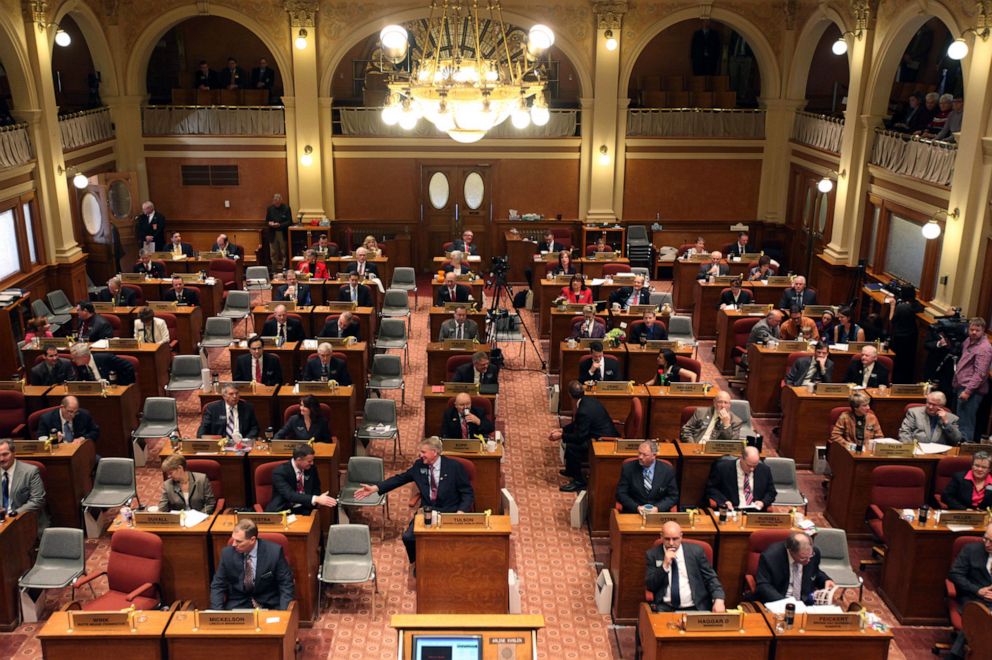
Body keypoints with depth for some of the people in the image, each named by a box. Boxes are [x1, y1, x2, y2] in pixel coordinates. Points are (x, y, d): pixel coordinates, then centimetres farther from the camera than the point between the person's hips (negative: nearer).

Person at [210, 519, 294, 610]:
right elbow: (217, 586, 3)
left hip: (269, 606, -2)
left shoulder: (274, 551, -12)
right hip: (237, 605, 2)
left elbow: (286, 584, -5)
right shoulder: (227, 554, -5)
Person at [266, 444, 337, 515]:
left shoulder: (311, 468, -1)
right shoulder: (280, 472, -17)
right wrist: (316, 499, -40)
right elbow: (290, 495, -29)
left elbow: (316, 490, 12)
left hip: (304, 509, 5)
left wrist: (318, 499, -13)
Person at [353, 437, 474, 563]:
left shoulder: (454, 466, -7)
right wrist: (374, 488, -1)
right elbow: (399, 479, 8)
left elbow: (468, 493, -4)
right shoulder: (419, 465, 5)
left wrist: (461, 512, -20)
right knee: (408, 537, -17)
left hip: (450, 513, -4)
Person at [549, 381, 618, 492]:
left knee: (571, 446, -18)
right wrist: (562, 430, 8)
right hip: (606, 433, 10)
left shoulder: (584, 411, -28)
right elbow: (577, 423, 15)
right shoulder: (588, 400, 2)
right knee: (569, 435, 16)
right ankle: (570, 469, 32)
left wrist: (561, 436, -10)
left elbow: (579, 436, -21)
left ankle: (579, 482, -4)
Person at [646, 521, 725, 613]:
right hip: (665, 608, -2)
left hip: (696, 608, 2)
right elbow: (650, 586, -2)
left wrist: (719, 600, -12)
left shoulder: (695, 551, 4)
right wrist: (665, 565, -14)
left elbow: (711, 578, 6)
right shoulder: (652, 554, 3)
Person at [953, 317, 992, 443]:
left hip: (971, 390, -9)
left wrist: (968, 391, -24)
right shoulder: (968, 341, 13)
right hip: (961, 386, 9)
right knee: (961, 420, 16)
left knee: (965, 424, -8)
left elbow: (980, 374, -21)